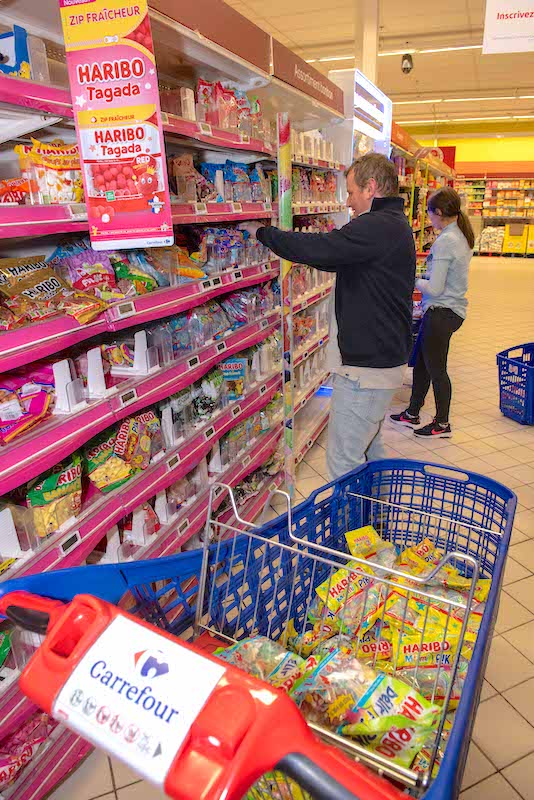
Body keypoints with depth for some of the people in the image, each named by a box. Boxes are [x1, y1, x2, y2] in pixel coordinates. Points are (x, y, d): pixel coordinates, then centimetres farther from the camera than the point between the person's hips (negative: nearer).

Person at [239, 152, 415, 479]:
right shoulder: (395, 225, 15)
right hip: (385, 359, 11)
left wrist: (261, 232, -9)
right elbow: (336, 257, 20)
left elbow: (315, 247, -25)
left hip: (367, 367, -11)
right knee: (369, 447, 23)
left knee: (343, 459, -3)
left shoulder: (378, 227, -19)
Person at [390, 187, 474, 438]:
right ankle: (412, 414, 32)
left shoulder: (445, 241, -20)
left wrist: (416, 281, -5)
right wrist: (425, 279, 8)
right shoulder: (462, 237, 9)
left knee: (436, 368, 4)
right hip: (453, 308, 10)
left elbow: (435, 288, -22)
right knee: (421, 363, 18)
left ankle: (442, 424, 20)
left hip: (441, 312, -10)